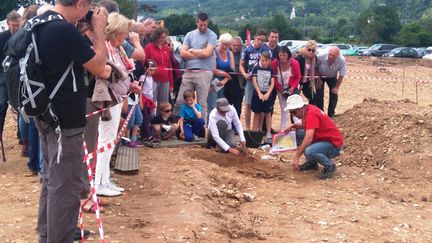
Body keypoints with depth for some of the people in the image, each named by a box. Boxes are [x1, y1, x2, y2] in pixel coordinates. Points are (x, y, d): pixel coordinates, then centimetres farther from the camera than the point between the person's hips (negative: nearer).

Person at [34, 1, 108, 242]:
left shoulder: (40, 24, 7)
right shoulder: (65, 30, -23)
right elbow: (98, 67, -14)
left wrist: (85, 31, 9)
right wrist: (99, 30, -6)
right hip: (65, 120, -10)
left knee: (53, 179, 21)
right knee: (66, 186, -2)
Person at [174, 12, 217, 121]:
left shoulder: (212, 35, 2)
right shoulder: (190, 35, 13)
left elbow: (207, 53, -11)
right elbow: (182, 53, 2)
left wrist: (192, 50, 2)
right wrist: (200, 54, -4)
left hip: (204, 72, -3)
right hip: (188, 72, 3)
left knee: (202, 103, 0)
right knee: (180, 101, 1)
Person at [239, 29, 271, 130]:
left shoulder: (266, 50, 1)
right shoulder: (247, 50, 1)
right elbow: (241, 65, 7)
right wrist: (244, 74, -10)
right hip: (250, 80, 0)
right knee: (248, 104, 2)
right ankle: (247, 128, 11)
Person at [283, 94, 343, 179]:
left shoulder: (311, 114, -25)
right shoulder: (306, 111, 2)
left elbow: (309, 138, -33)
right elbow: (305, 125, 23)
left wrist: (296, 157, -31)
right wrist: (293, 126, 2)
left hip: (333, 144, -9)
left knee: (309, 152, -35)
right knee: (296, 134, 1)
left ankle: (329, 166, -6)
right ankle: (312, 162, 12)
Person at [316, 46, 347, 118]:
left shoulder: (342, 61, -32)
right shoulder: (321, 56, -35)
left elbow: (341, 75, -18)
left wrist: (337, 87, -14)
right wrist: (318, 79, -12)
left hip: (332, 77, 1)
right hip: (320, 76, -1)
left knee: (334, 94, -4)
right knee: (319, 95, -8)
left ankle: (331, 114, 11)